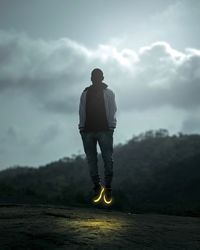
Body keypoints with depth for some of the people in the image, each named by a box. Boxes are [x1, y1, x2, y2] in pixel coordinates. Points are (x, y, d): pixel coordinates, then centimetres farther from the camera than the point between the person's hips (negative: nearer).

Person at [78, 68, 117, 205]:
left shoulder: (108, 93, 12)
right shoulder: (85, 93, 18)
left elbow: (112, 110, 5)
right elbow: (81, 112, 14)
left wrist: (111, 126, -7)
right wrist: (82, 127, 3)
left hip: (105, 130, -2)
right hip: (88, 130, 3)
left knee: (108, 159, -7)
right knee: (91, 159, 0)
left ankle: (108, 187, -1)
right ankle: (97, 186, 6)